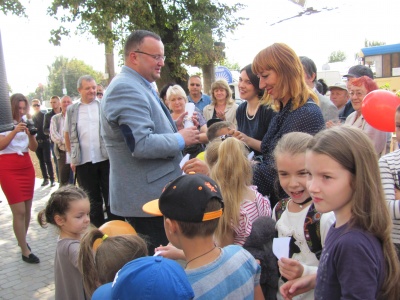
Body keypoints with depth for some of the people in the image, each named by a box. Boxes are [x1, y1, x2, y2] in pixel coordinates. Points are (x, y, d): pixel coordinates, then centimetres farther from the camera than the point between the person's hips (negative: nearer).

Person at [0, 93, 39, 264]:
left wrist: (30, 135, -14)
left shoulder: (26, 123, 10)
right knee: (19, 211, -9)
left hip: (26, 166, 5)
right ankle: (25, 251, -3)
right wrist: (15, 131, -24)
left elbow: (34, 148, 4)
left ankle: (22, 240, 27)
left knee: (27, 208, 8)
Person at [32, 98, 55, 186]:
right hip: (36, 142, 3)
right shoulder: (31, 117, 8)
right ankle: (45, 178, 16)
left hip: (45, 141, -3)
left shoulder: (45, 116, -1)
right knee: (41, 161, 9)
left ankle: (52, 179, -1)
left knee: (47, 161, -5)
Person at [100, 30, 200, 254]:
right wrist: (181, 139, -13)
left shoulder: (141, 87, 15)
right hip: (146, 199, -10)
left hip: (155, 193, 10)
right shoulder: (126, 89, -17)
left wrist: (174, 128, 8)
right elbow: (141, 145, -26)